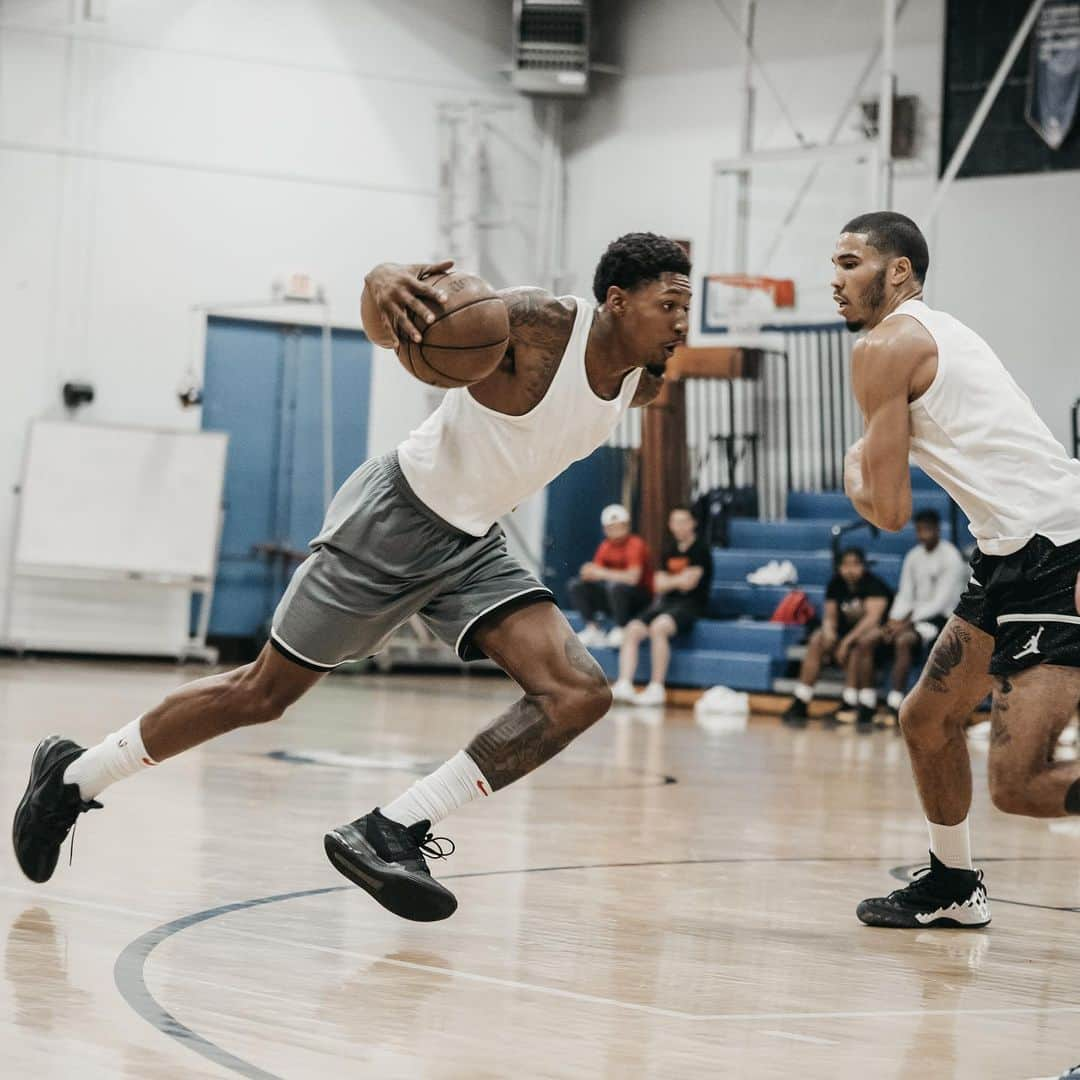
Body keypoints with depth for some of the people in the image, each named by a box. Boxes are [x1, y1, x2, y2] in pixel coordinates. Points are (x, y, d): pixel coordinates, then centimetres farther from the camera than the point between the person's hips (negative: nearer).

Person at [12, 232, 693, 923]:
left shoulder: (644, 385, -2)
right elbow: (390, 323, -23)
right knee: (262, 694, 1)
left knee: (580, 695, -13)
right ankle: (71, 776, 21)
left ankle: (390, 836, -12)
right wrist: (384, 286, -44)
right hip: (394, 523, -7)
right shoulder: (540, 326, -23)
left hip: (474, 546, 7)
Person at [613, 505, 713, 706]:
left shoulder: (700, 549, -1)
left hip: (690, 605, -7)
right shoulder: (669, 550, 19)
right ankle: (623, 685, -27)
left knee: (658, 627, -34)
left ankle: (656, 688, -32)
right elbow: (659, 584, 10)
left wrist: (669, 581, 1)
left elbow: (689, 583, -10)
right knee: (632, 629, -18)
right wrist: (678, 580, -6)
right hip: (664, 602, 7)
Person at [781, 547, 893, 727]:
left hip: (878, 631, -6)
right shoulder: (836, 584, -2)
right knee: (817, 640, -15)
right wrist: (828, 632, -26)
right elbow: (830, 617, -1)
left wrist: (847, 640, -38)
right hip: (847, 629, 6)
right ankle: (800, 704, -14)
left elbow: (873, 617, -31)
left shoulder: (873, 584, -20)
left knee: (862, 642, -37)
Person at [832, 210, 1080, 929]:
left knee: (1020, 784, -18)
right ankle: (954, 888, 37)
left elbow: (890, 511, -9)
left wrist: (855, 473, 12)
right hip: (1016, 552, 10)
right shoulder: (938, 332, 21)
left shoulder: (885, 345, -7)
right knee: (927, 720, 22)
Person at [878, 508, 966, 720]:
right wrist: (893, 622, -11)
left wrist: (907, 623, -21)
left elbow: (940, 602, -16)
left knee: (903, 640, -32)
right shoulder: (914, 557, 11)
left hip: (943, 618, -7)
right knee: (873, 637, -17)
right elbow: (905, 596, 9)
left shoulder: (951, 558, -11)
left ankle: (895, 701, -30)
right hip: (917, 615, 7)